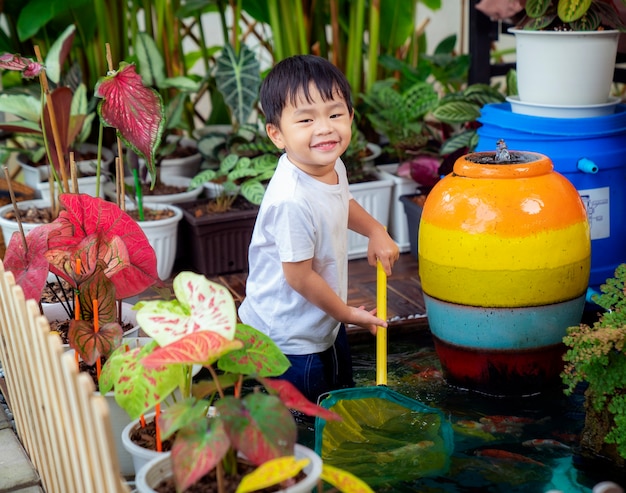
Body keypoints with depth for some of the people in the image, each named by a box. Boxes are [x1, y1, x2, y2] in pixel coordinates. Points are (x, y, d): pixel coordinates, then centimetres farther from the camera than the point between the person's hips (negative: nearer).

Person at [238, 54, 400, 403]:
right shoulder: (292, 201, -36)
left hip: (326, 324, 9)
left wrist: (376, 230, 5)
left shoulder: (332, 167, -8)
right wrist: (347, 313, -12)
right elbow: (299, 276, -26)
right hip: (288, 339, -9)